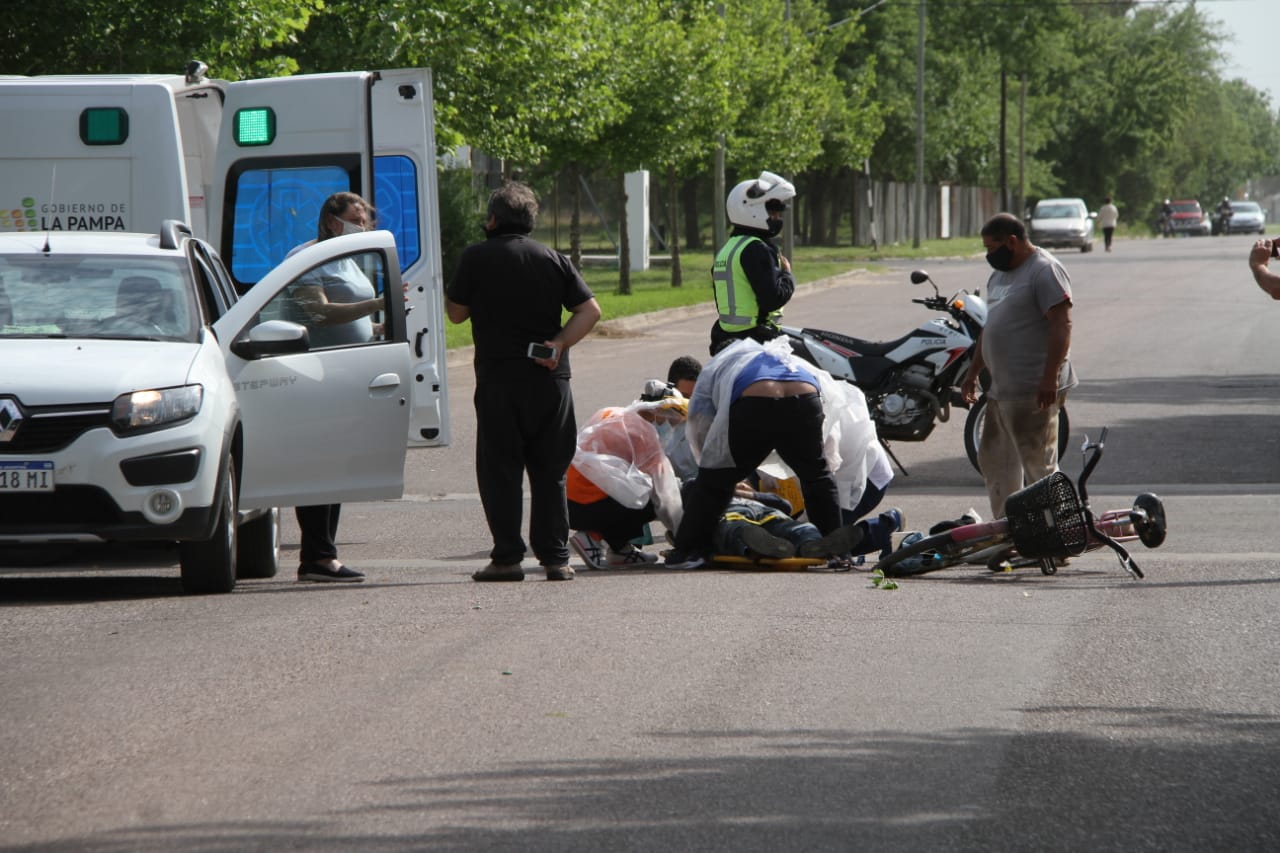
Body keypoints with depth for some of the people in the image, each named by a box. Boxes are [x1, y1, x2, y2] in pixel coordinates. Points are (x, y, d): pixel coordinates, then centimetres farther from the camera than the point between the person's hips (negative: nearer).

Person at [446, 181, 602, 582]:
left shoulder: (477, 257, -2)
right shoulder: (553, 259, 8)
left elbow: (455, 312, 6)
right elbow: (590, 310, 2)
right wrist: (559, 344, -3)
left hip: (499, 379, -3)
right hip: (550, 379, 3)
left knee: (500, 469, 4)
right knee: (550, 472, 9)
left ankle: (507, 557, 0)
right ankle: (555, 557, 6)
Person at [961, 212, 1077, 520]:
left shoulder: (1044, 271, -12)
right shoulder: (1000, 275, 18)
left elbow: (1062, 326, -19)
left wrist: (1050, 379, -24)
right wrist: (973, 373, 25)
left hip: (1033, 392, -10)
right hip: (1001, 390, 10)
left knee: (1038, 466, -8)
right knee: (994, 460, 14)